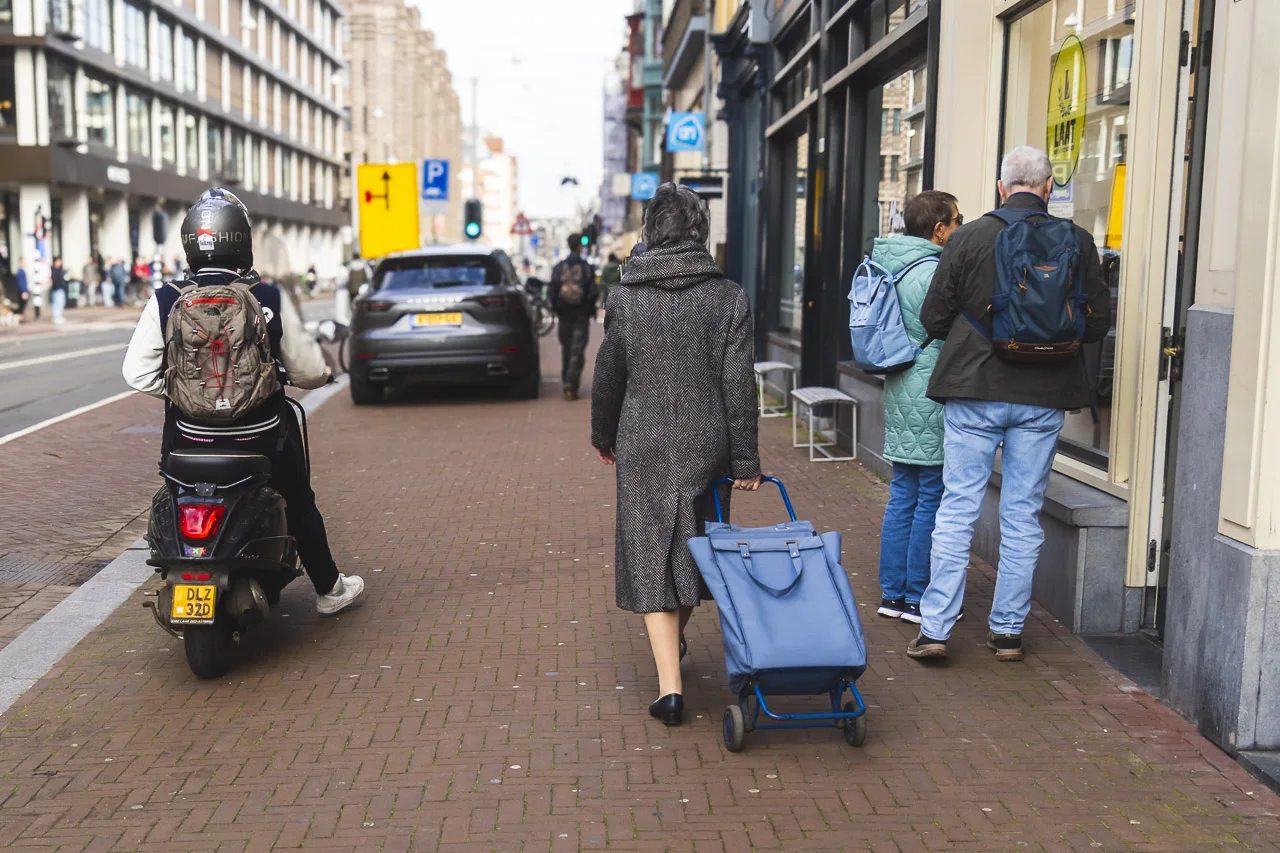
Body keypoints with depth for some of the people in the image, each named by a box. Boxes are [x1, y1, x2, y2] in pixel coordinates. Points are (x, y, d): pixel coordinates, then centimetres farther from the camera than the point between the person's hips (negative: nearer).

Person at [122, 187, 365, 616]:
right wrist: (323, 371, 15)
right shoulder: (270, 300, -11)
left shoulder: (165, 302, -8)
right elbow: (307, 370, -8)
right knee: (300, 504, 21)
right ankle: (328, 588, 34)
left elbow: (138, 373, -7)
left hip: (190, 436, 1)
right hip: (261, 434, -1)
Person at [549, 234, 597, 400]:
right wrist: (590, 308, 8)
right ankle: (571, 387, -11)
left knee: (566, 349, 16)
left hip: (565, 314, 3)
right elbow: (593, 293, -9)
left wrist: (556, 308, 12)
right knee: (577, 351, -2)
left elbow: (552, 293, -3)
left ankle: (567, 383, 23)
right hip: (582, 316, -3)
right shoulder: (587, 268, -8)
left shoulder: (558, 268, -1)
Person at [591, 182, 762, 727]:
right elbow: (739, 386, -7)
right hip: (706, 445, 1)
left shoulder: (626, 297, -4)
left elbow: (608, 375, 2)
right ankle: (675, 641, 43)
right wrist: (745, 461, -2)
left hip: (642, 446, -1)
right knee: (695, 546, 21)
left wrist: (602, 434, 18)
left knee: (651, 554, 3)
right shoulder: (729, 297, -5)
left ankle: (670, 685, -5)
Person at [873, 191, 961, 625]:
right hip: (931, 398, -9)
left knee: (903, 496, 13)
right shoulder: (933, 273, -16)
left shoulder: (892, 266, 12)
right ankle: (918, 598, 7)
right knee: (932, 499, 0)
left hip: (900, 394, 9)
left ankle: (892, 593, 19)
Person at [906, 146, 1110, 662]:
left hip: (974, 392, -1)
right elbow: (1098, 324, 3)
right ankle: (1008, 631, 17)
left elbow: (933, 319, -1)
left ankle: (934, 627, 4)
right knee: (1023, 514, 9)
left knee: (957, 509, 4)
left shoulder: (968, 239, -5)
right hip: (1044, 397, 1)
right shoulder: (1077, 243, -2)